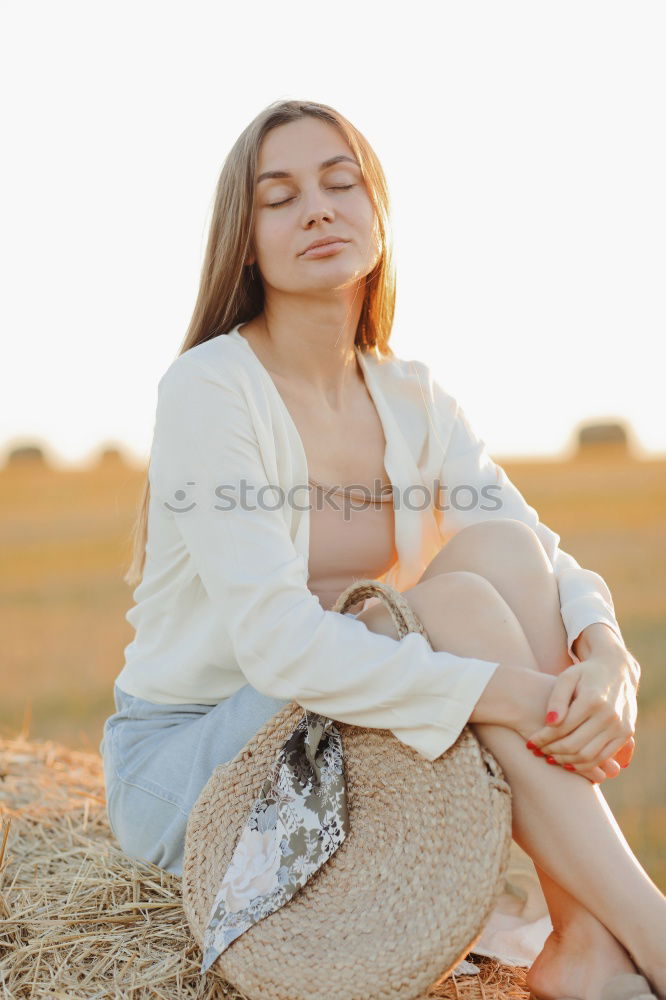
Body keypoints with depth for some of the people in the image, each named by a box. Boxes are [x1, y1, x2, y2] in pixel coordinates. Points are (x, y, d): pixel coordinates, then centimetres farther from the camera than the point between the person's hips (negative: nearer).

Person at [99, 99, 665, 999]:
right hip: (181, 767, -5)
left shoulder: (413, 401, 3)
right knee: (455, 603, -27)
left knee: (498, 545, -19)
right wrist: (509, 693, -34)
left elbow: (551, 563, -5)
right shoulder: (209, 388, -16)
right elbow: (276, 638, -27)